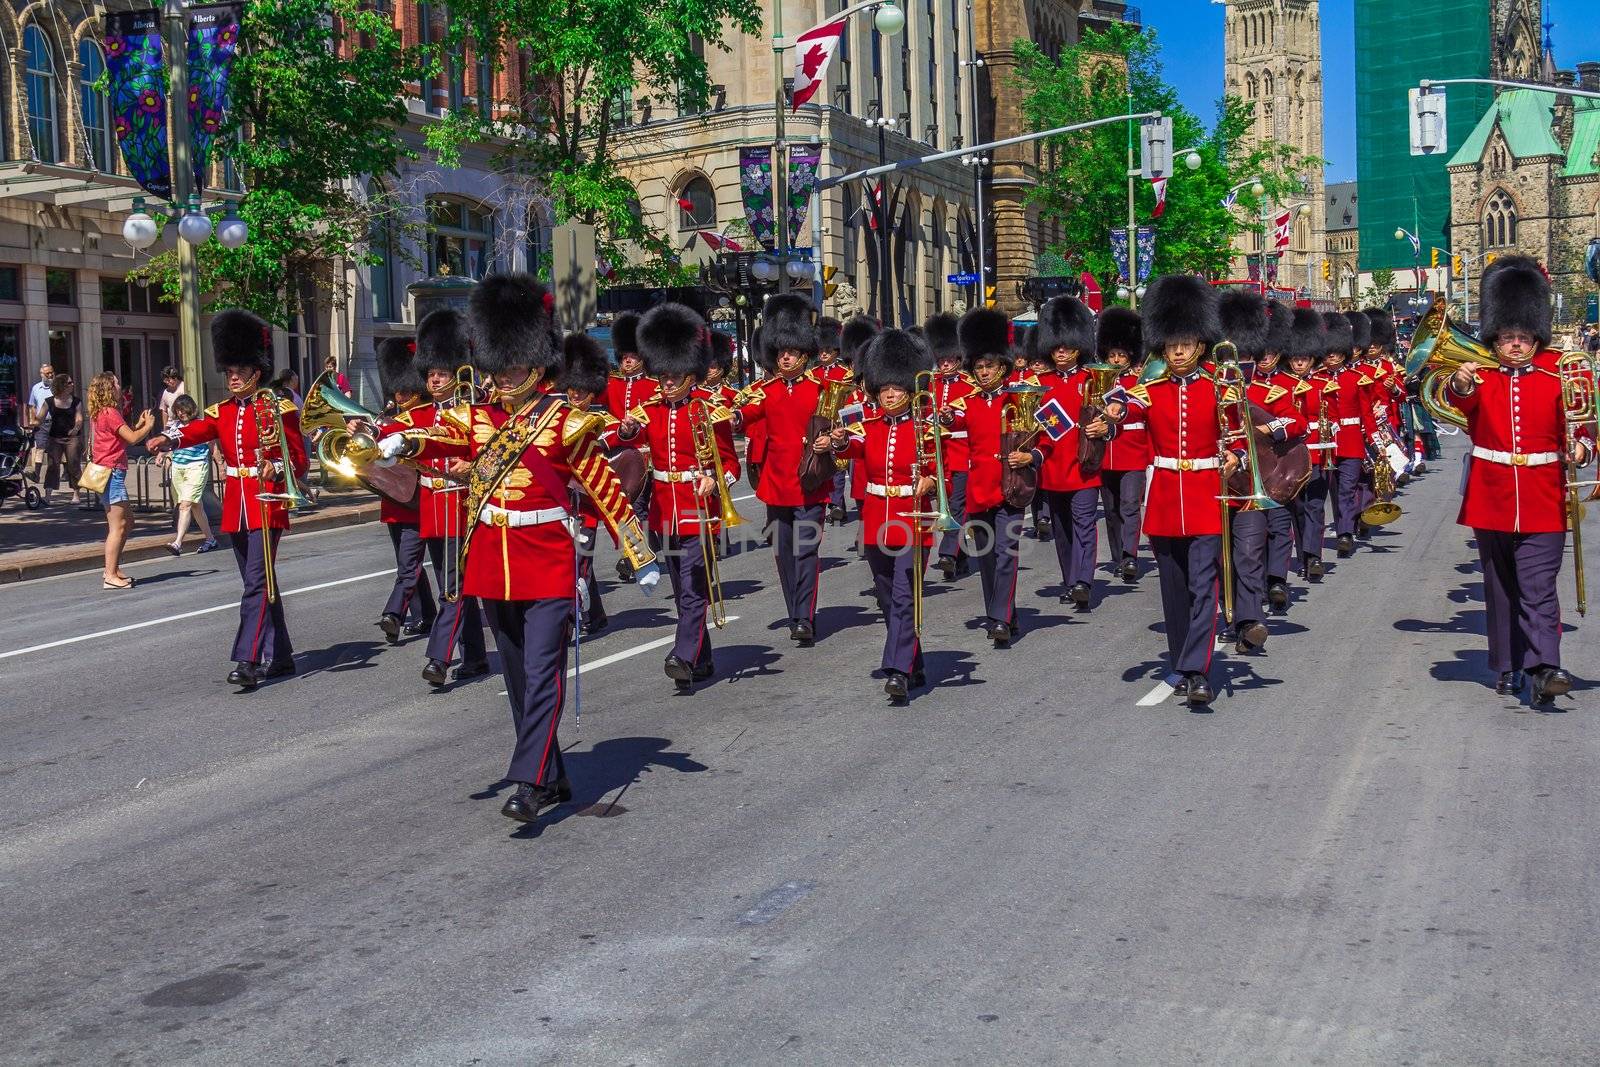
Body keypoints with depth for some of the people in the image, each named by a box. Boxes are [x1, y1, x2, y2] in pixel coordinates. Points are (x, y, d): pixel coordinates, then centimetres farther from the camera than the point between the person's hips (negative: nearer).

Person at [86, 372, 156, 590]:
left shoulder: (100, 413, 16)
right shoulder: (110, 413, -14)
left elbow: (123, 438, 18)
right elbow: (132, 438, -16)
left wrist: (139, 424, 13)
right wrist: (149, 425, 0)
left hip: (106, 472, 10)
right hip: (112, 472, -10)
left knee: (124, 522, 17)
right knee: (118, 525, -9)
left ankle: (113, 569, 21)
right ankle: (110, 576, -9)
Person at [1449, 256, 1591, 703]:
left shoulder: (1556, 376, 4)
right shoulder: (1482, 377, 2)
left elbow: (1581, 426, 4)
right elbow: (1462, 400, -19)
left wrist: (1582, 446, -19)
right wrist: (1459, 385, -43)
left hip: (1543, 503, -1)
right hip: (1491, 501, 2)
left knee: (1538, 587, -12)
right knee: (1499, 588, 11)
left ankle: (1545, 668, -17)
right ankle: (1507, 667, 22)